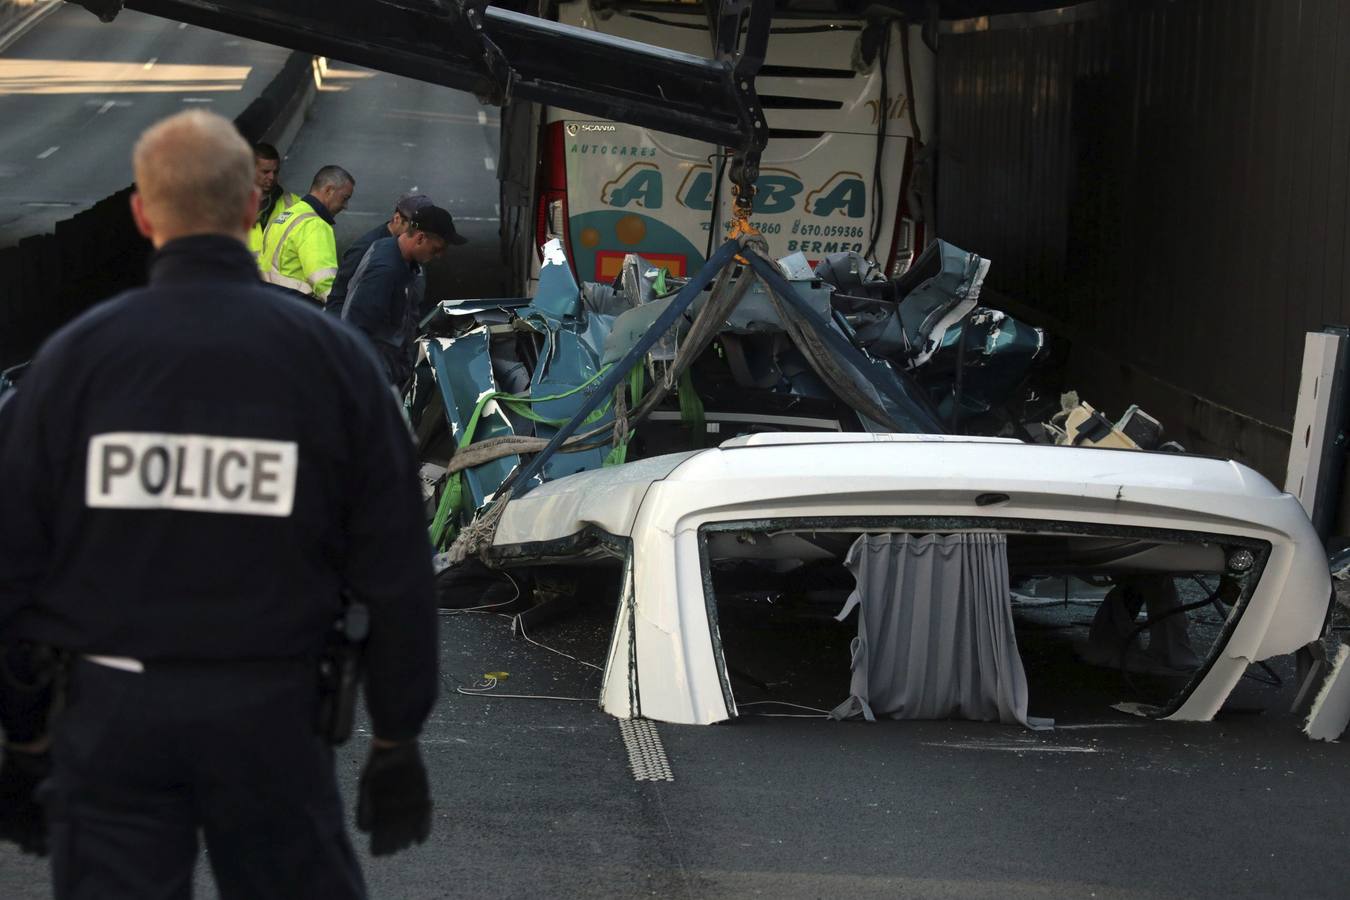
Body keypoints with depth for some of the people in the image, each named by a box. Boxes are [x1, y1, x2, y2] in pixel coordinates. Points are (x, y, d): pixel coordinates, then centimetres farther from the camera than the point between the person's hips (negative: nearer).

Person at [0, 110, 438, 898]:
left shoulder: (75, 355, -3)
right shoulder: (333, 356, -3)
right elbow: (396, 570, -2)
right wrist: (398, 740, 6)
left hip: (112, 711, 0)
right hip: (270, 713, 0)